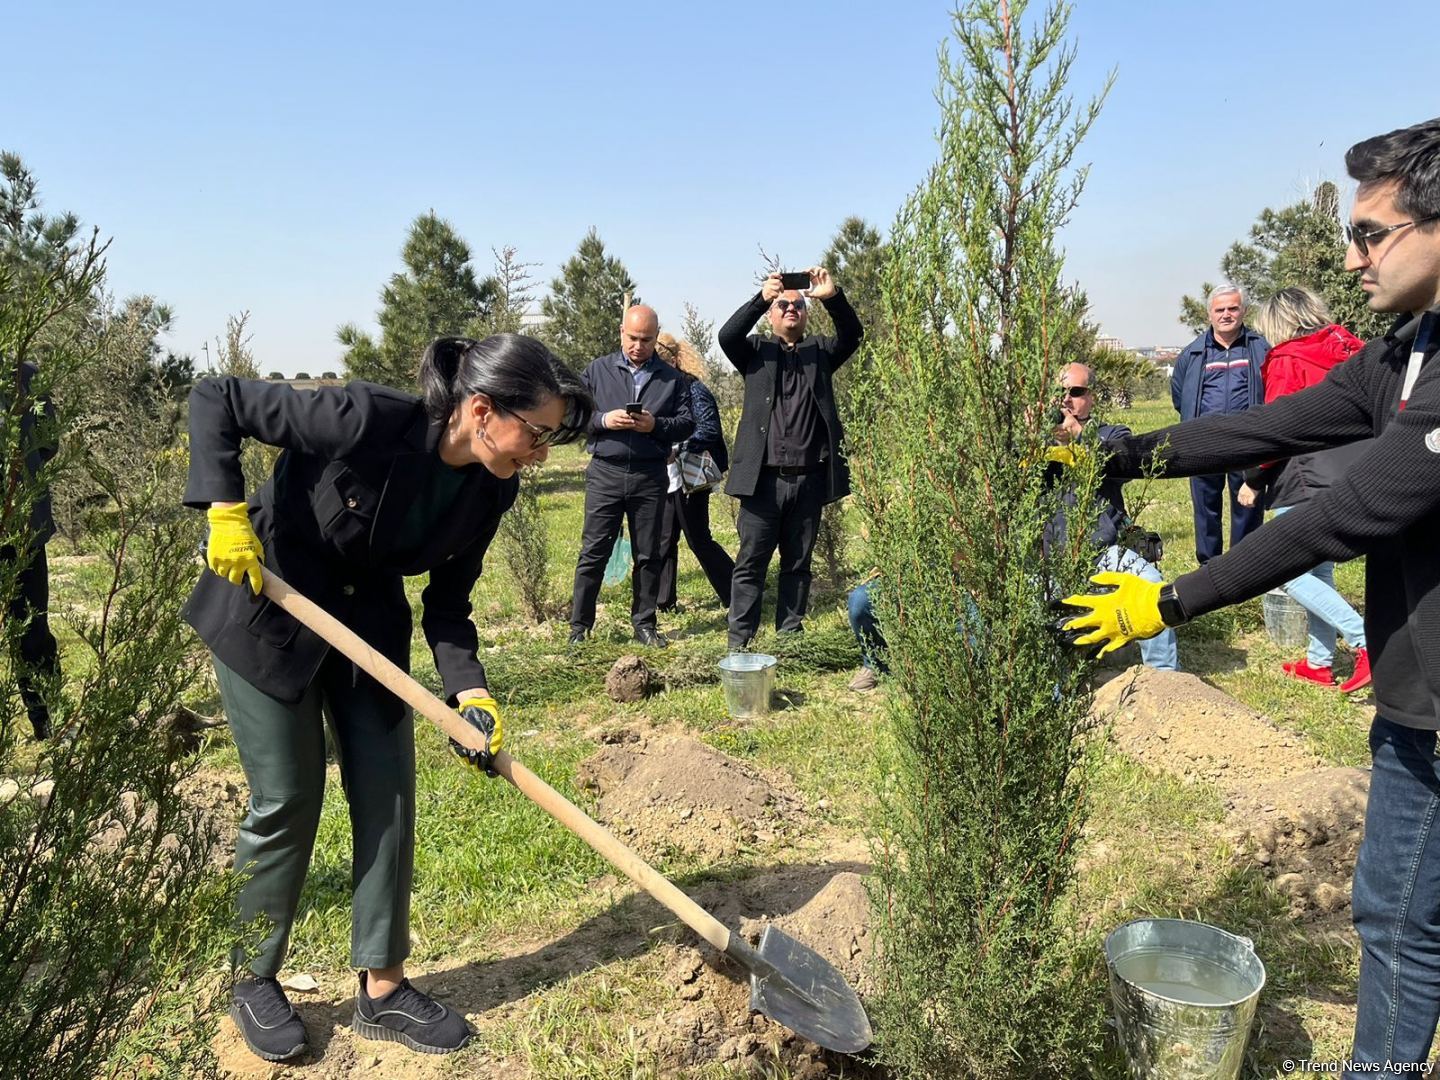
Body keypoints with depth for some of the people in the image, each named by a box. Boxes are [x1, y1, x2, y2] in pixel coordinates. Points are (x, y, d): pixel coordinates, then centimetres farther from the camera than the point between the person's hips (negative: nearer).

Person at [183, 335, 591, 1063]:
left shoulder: (491, 488, -13)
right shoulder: (365, 419, -31)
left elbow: (447, 603, -5)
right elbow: (214, 400, -21)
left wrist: (469, 690, -19)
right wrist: (227, 510, -29)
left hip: (370, 626, 6)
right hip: (266, 613, -5)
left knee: (387, 797, 4)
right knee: (286, 803, 1)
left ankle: (382, 990, 20)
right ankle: (255, 984, 25)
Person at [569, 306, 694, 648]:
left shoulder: (671, 378, 9)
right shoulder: (598, 370, 7)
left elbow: (687, 424, 4)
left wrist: (656, 425, -14)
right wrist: (603, 420, -15)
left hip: (650, 476, 1)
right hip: (605, 474, -1)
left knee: (648, 555, 8)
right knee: (593, 552, 0)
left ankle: (645, 623, 19)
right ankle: (579, 625, 7)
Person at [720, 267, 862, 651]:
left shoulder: (821, 351, 14)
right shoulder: (757, 351, 10)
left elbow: (852, 334, -2)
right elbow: (727, 335, -9)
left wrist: (833, 297, -19)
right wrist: (761, 297, -21)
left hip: (809, 478, 2)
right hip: (764, 477, -2)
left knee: (798, 563, 11)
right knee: (750, 563, -1)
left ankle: (790, 638, 20)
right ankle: (740, 643, 4)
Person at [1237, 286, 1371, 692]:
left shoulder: (1287, 361, -10)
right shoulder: (1350, 351, 11)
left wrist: (1254, 481, -4)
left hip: (1307, 483, -8)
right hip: (1352, 480, 8)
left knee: (1290, 572, -2)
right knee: (1318, 569, 16)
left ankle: (1365, 640, -10)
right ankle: (1319, 662, 21)